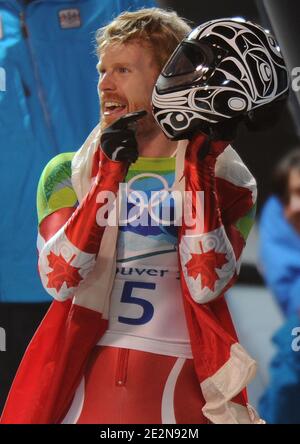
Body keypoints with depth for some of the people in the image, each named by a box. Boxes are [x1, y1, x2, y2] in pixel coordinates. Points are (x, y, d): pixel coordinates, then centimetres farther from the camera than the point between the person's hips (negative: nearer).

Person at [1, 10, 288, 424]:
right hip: (81, 383, 2)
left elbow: (206, 284, -12)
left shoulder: (224, 176, 3)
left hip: (180, 387, -2)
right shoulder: (70, 173, 8)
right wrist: (109, 172, -10)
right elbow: (58, 279, -8)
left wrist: (199, 166, -11)